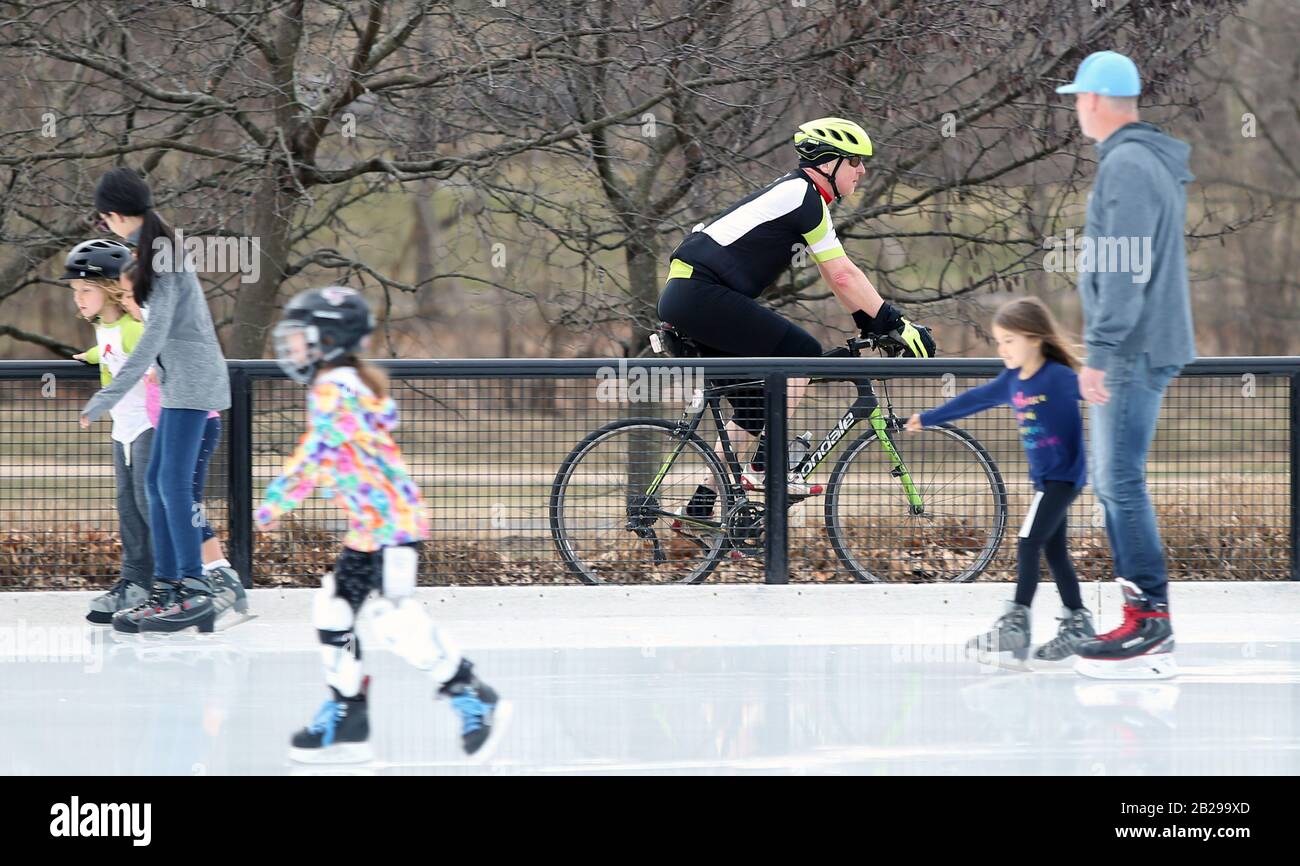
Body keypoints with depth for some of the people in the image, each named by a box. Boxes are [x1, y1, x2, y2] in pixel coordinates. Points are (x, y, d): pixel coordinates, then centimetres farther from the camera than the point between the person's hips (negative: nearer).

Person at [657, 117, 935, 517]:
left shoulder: (799, 196, 20)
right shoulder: (803, 196, -11)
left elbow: (838, 277, 23)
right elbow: (843, 276, -12)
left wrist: (873, 323, 19)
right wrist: (895, 323, -8)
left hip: (686, 299, 10)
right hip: (701, 294, -10)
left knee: (753, 408, 14)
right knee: (803, 352, -13)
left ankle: (700, 510, 16)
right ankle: (765, 466, -12)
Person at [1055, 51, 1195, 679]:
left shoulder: (1127, 166, -15)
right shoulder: (1150, 161, 17)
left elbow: (1126, 268, -21)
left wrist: (1101, 351, -22)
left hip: (1133, 352, -10)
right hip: (1140, 351, 10)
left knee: (1121, 481, -10)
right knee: (1111, 481, 13)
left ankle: (1151, 623, -11)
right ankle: (1143, 610, 15)